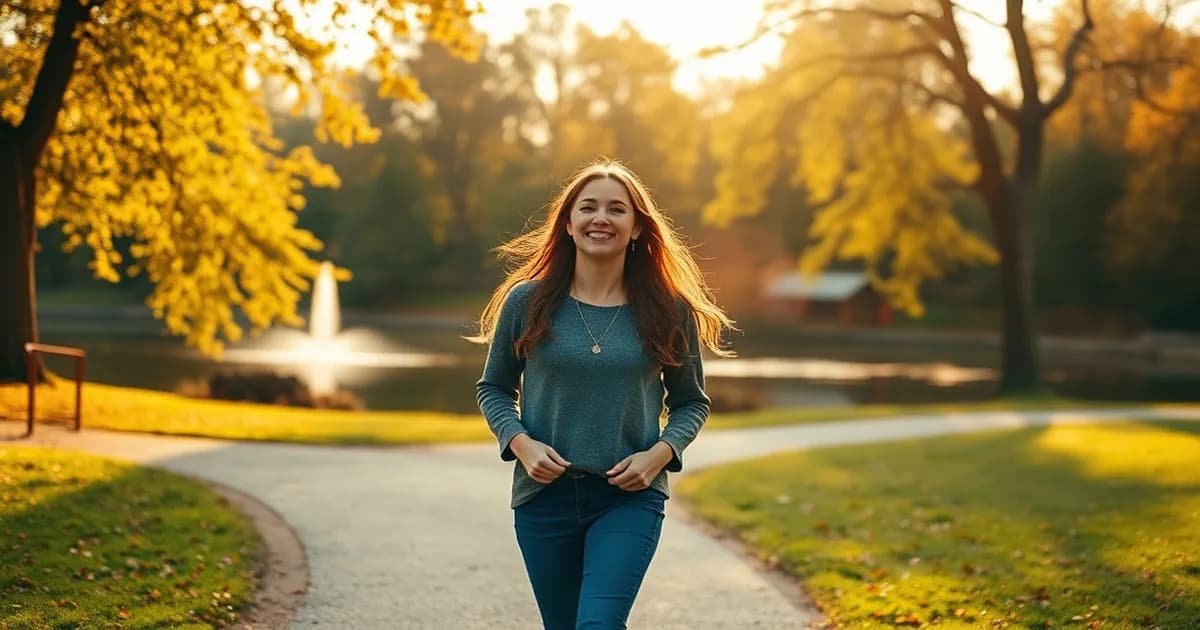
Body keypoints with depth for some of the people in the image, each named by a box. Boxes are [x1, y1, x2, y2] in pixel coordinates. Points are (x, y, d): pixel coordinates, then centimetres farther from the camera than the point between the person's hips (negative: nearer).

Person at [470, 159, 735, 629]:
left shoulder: (669, 310, 0)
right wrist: (521, 444, -8)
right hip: (544, 495, 2)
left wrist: (659, 454, -9)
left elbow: (691, 401, 9)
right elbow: (493, 388, 10)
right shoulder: (527, 302, 0)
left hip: (631, 499, -2)